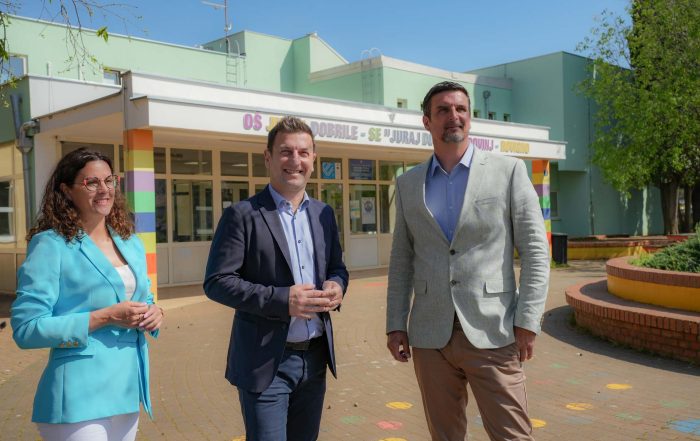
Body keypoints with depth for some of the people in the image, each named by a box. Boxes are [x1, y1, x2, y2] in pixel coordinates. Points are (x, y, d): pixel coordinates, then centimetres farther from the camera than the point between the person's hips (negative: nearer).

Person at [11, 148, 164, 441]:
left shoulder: (130, 242, 10)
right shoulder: (50, 244, -10)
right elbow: (26, 329, -14)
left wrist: (154, 313, -3)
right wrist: (104, 317, -20)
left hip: (128, 390, 7)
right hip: (80, 398, -6)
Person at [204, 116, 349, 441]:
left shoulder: (324, 214, 8)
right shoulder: (243, 215, -9)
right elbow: (216, 282, -13)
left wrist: (336, 286, -7)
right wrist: (282, 299, -22)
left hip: (315, 357, 6)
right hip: (266, 362, -6)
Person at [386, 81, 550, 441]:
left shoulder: (508, 171, 0)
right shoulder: (408, 184, 9)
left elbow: (535, 250, -2)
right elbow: (401, 260, 12)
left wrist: (528, 321, -8)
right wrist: (396, 324, 7)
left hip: (491, 332, -3)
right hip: (430, 336, 3)